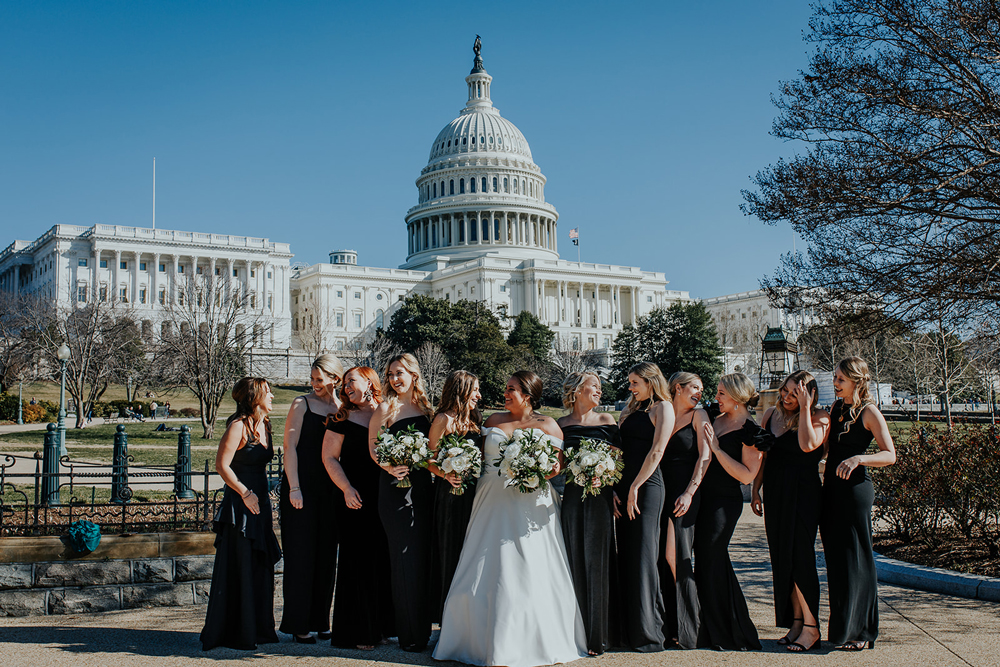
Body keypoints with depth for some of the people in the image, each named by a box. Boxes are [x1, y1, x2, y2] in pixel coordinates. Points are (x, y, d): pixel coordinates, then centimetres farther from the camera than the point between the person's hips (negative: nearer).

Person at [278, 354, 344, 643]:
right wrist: (294, 487, -12)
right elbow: (290, 446, -5)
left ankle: (320, 621, 17)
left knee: (326, 554, 7)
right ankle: (299, 624, 5)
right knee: (301, 554, -1)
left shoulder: (343, 409, 9)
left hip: (330, 489, 4)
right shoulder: (302, 404, 0)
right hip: (302, 486, -4)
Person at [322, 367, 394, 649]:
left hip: (386, 499, 3)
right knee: (359, 561, 0)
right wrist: (347, 489, -10)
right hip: (357, 500, -2)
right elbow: (329, 458, 0)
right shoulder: (343, 419, 2)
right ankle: (357, 633, 8)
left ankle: (381, 626, 18)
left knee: (385, 560, 5)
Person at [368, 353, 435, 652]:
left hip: (423, 486, 5)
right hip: (396, 486, -5)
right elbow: (373, 446, -3)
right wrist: (390, 468, -19)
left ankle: (423, 626, 20)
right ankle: (409, 633, 7)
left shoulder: (425, 407, 11)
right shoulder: (386, 408, -3)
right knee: (406, 558, -3)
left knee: (423, 557, 8)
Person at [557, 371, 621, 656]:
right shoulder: (561, 425, 9)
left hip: (601, 496, 0)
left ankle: (598, 635, 7)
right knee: (575, 561, 1)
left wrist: (616, 492, -6)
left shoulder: (606, 421, 9)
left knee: (596, 561, 0)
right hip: (572, 496, 0)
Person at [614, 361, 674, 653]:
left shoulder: (662, 407, -2)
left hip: (647, 486, -7)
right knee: (625, 556, 8)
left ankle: (649, 633, 1)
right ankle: (627, 629, 15)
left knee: (643, 556, -6)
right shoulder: (630, 410, 19)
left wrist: (635, 487, -13)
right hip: (624, 486, 7)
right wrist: (615, 487, 5)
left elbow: (656, 451, -10)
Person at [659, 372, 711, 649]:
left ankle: (687, 629, -3)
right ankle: (669, 628, 6)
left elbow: (705, 456, -2)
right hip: (662, 490, 4)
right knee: (663, 558, -1)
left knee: (676, 556, -11)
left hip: (685, 492, -4)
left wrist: (689, 492, -13)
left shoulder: (698, 415, 6)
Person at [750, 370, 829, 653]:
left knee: (800, 556, -8)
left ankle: (811, 626, -1)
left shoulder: (819, 417, -6)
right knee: (781, 557, 7)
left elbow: (808, 445, -25)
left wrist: (804, 409, -19)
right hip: (775, 492, 6)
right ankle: (795, 621, 16)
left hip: (804, 493, -6)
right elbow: (762, 455, 16)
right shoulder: (771, 415, 11)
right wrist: (755, 490, 13)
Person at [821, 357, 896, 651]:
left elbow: (890, 455, -12)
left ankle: (861, 632, 7)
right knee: (835, 559, 9)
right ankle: (842, 628, 17)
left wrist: (858, 458, -26)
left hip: (855, 489, -7)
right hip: (831, 489, 7)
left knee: (855, 559, -2)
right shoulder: (836, 408, 13)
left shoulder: (869, 412, -7)